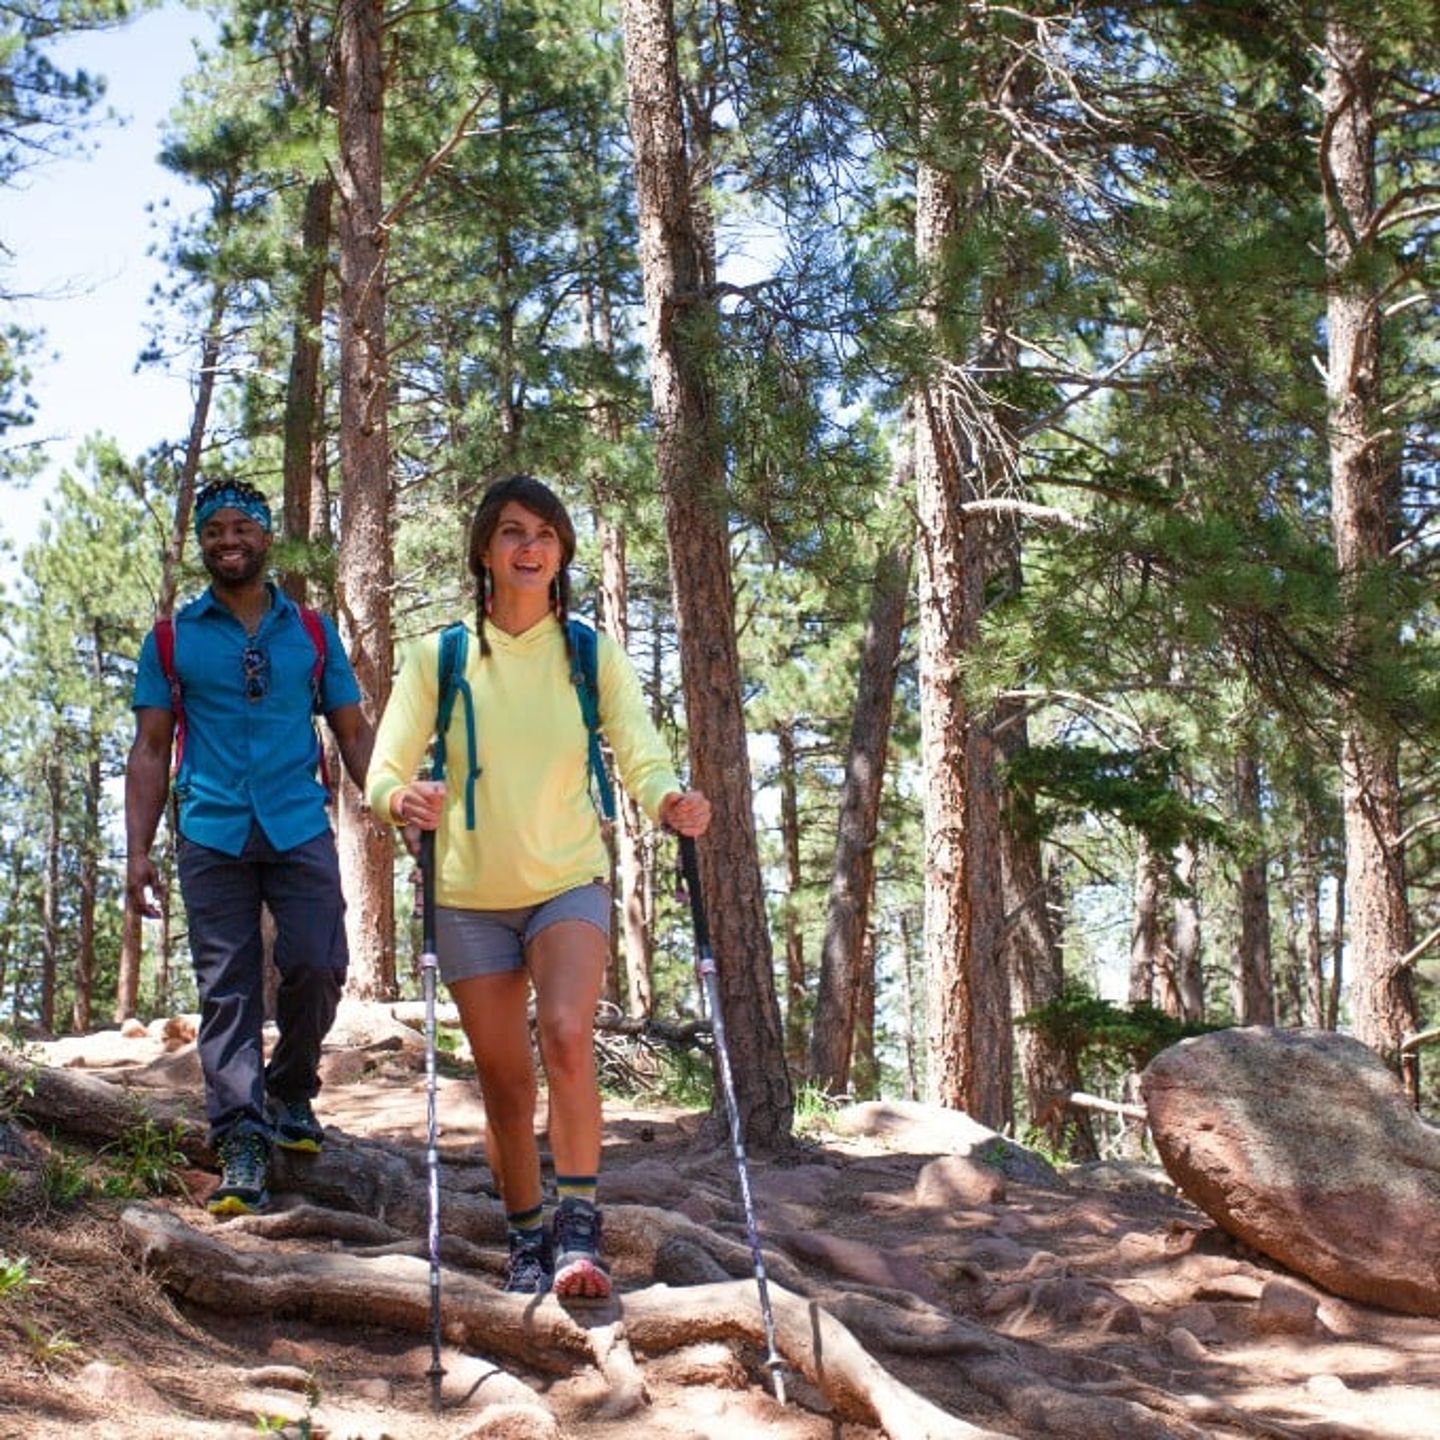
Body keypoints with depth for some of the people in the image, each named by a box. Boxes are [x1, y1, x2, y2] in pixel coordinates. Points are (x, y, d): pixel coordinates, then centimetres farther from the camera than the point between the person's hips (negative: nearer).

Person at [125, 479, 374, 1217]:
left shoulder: (312, 630, 12)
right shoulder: (172, 638, 10)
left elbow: (353, 732, 12)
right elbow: (150, 748, 9)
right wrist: (138, 850, 0)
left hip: (299, 828, 0)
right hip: (211, 835, 0)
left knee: (317, 968, -9)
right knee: (226, 991, -2)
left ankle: (290, 1093, 18)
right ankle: (242, 1146, 0)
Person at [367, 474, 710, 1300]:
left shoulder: (595, 657, -1)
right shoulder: (440, 658, -3)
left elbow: (642, 758, -11)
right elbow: (385, 772, -8)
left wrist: (670, 800, -34)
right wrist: (404, 800, -32)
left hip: (570, 883, -1)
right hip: (471, 898, 1)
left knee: (566, 1032, -26)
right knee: (505, 1083, 6)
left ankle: (580, 1226, -16)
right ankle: (528, 1242, 25)